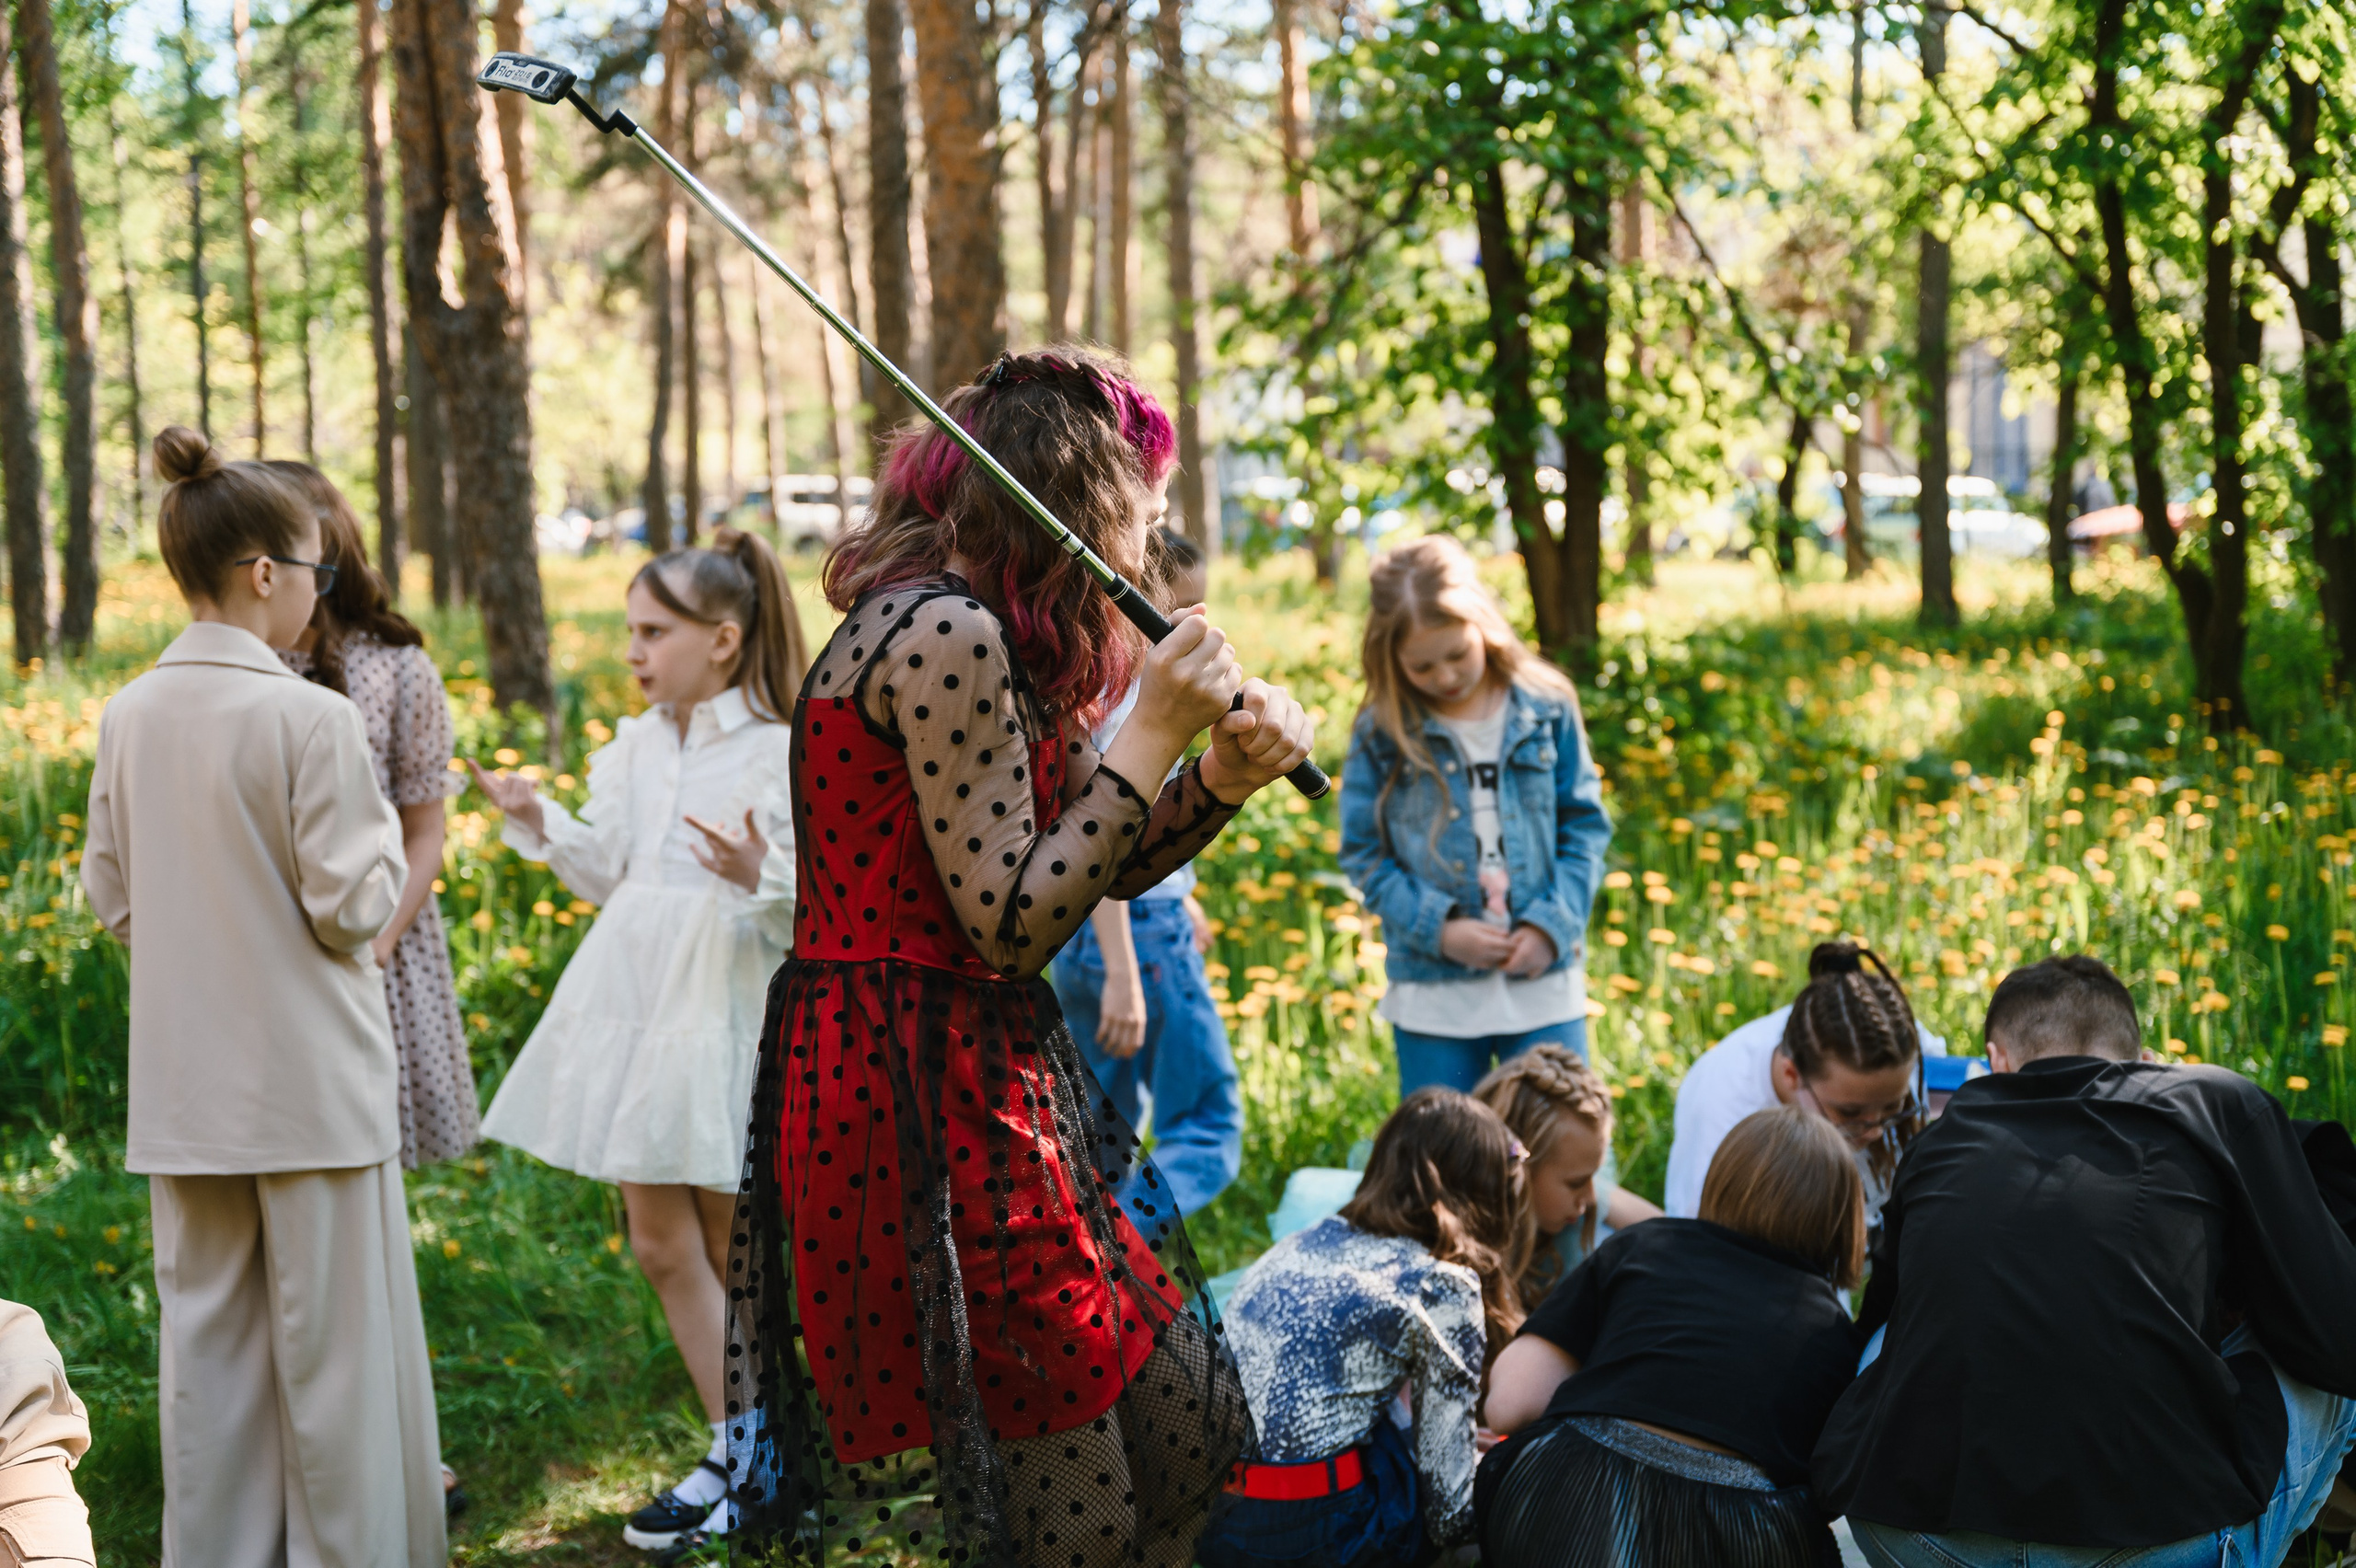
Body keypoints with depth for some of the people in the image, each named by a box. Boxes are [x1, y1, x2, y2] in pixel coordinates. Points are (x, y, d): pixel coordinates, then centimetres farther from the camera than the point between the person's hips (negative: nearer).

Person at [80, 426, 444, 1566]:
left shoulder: (129, 716, 3)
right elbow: (353, 909, -14)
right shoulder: (311, 720, -15)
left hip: (184, 1087, 6)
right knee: (332, 1336, 4)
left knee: (206, 1335, 12)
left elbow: (109, 897, 10)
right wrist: (379, 831, 4)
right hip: (305, 1079, -6)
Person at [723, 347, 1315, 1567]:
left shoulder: (988, 638, 15)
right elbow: (1010, 923, -19)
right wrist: (1153, 736, -15)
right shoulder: (943, 633, -17)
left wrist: (1224, 774, 1)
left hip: (981, 1082, 10)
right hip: (913, 1092, -10)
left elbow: (1106, 862, 19)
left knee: (1194, 1434, 13)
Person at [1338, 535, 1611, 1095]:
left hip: (1544, 984, 0)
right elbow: (1364, 855, 0)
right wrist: (1438, 928, -13)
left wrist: (1552, 923, -9)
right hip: (1434, 993, 0)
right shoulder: (1381, 733, -2)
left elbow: (1585, 824, 4)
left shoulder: (1547, 710, 0)